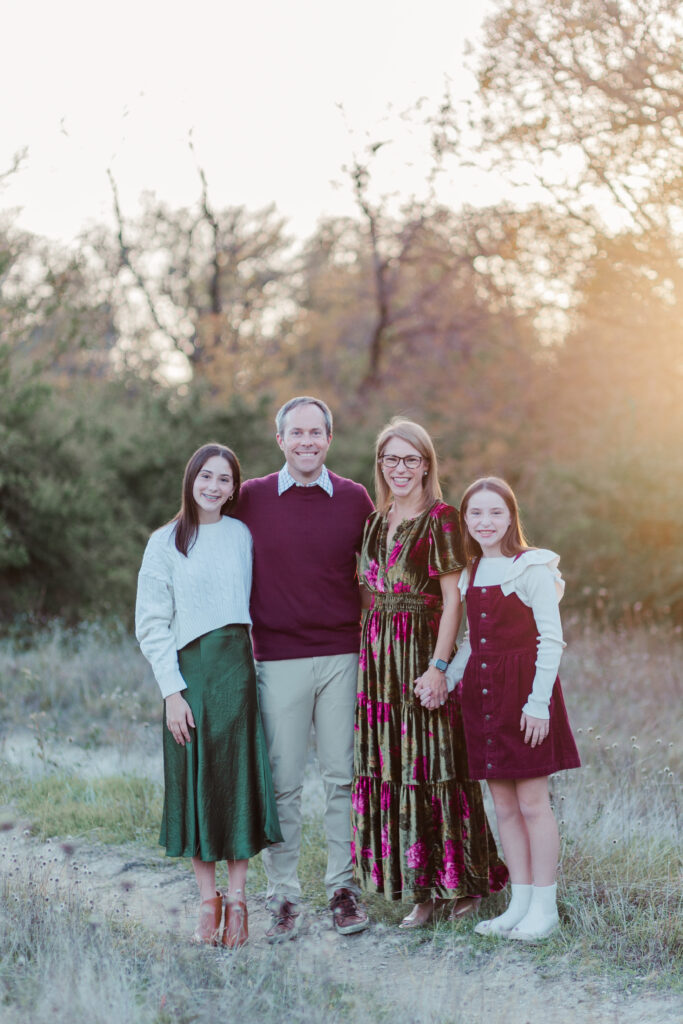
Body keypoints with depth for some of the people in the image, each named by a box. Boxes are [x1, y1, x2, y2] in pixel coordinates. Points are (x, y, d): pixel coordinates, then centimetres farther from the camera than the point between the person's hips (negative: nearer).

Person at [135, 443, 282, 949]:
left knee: (239, 779, 1)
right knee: (196, 781, 3)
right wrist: (172, 690, -8)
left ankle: (237, 898, 9)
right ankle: (208, 900, 13)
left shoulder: (243, 536, 8)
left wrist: (257, 669, 1)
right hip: (189, 667, -1)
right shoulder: (167, 543, 1)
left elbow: (257, 604, 13)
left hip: (237, 666, 1)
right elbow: (151, 625, -1)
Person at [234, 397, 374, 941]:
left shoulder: (354, 499, 5)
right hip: (278, 659, -1)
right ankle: (284, 896, 9)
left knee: (343, 776, 4)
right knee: (282, 782, 1)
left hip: (342, 656, 1)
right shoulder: (251, 498, 3)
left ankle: (345, 887, 15)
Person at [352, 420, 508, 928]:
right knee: (391, 766, 5)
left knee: (429, 764, -4)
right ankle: (422, 889, 11)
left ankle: (461, 880, 8)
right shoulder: (376, 522, 15)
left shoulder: (441, 517, -5)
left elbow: (453, 597, -9)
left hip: (423, 648, -6)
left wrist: (438, 666, -16)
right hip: (379, 652, 6)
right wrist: (370, 653, 7)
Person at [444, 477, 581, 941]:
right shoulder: (470, 573, 11)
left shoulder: (532, 568, -8)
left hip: (523, 690, -6)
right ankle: (520, 903, 17)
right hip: (481, 692, 6)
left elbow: (551, 638, -11)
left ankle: (544, 906, 7)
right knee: (503, 805, 9)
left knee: (532, 802, -2)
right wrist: (445, 681, 5)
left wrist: (539, 702, -16)